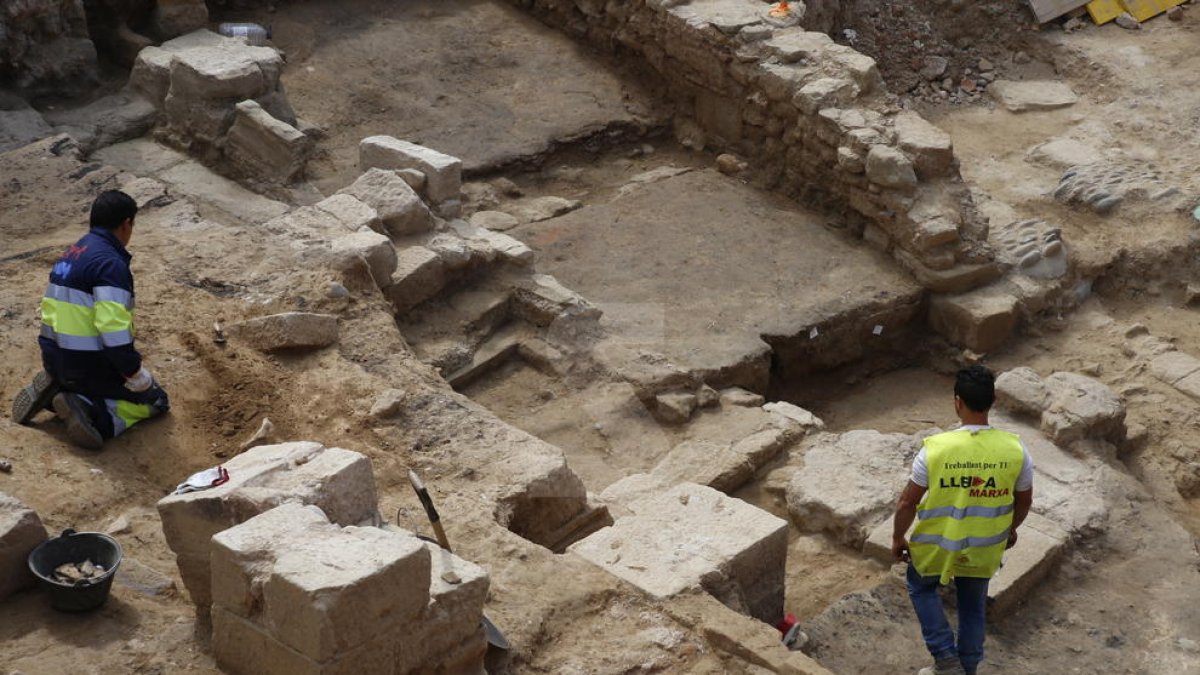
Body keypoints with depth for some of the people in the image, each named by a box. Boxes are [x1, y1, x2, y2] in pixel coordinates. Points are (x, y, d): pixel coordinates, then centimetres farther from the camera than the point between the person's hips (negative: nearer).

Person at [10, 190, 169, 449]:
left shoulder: (71, 254, 10)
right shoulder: (111, 263, -21)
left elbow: (60, 313, 16)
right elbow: (113, 328, -29)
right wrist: (136, 373, -19)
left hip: (55, 359, 9)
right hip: (90, 366, -9)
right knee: (155, 400, 10)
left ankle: (55, 389, 8)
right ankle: (96, 416, -16)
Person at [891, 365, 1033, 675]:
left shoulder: (935, 449, -25)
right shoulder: (1015, 449, -17)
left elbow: (908, 502, -16)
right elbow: (1024, 500, -1)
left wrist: (898, 539, 2)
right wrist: (1011, 529, 19)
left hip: (936, 545, -2)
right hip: (984, 547, 2)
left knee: (921, 587, 28)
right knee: (973, 605, 26)